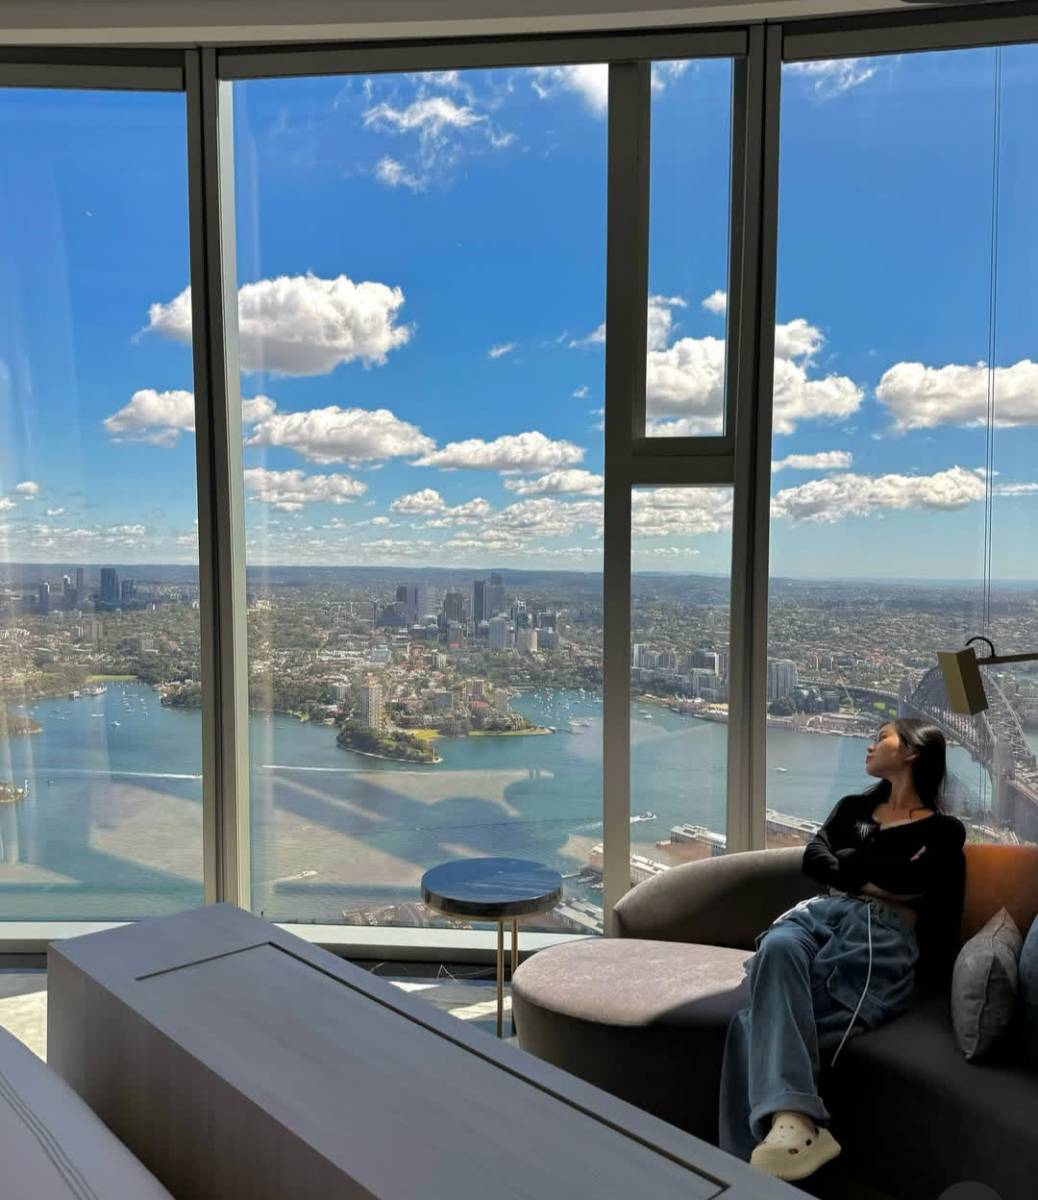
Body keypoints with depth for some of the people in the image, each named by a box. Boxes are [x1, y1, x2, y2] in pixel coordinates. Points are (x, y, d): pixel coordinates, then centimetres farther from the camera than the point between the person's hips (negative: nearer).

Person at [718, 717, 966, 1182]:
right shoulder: (853, 807, 30)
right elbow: (813, 857, 11)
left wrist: (848, 864, 3)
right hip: (820, 913, 4)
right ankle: (792, 1117, -51)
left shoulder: (943, 830, 14)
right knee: (778, 947, -37)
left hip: (882, 935, -4)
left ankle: (745, 1163, -35)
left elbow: (912, 880, -8)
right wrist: (867, 880, -1)